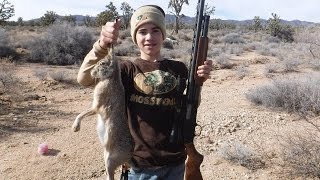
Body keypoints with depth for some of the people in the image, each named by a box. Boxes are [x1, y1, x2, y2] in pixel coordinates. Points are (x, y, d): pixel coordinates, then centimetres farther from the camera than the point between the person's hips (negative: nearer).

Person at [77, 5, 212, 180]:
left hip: (175, 163, 3)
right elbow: (83, 79, -22)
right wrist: (102, 45, -39)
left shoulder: (178, 69, 0)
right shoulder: (128, 69, -7)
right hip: (140, 165, -2)